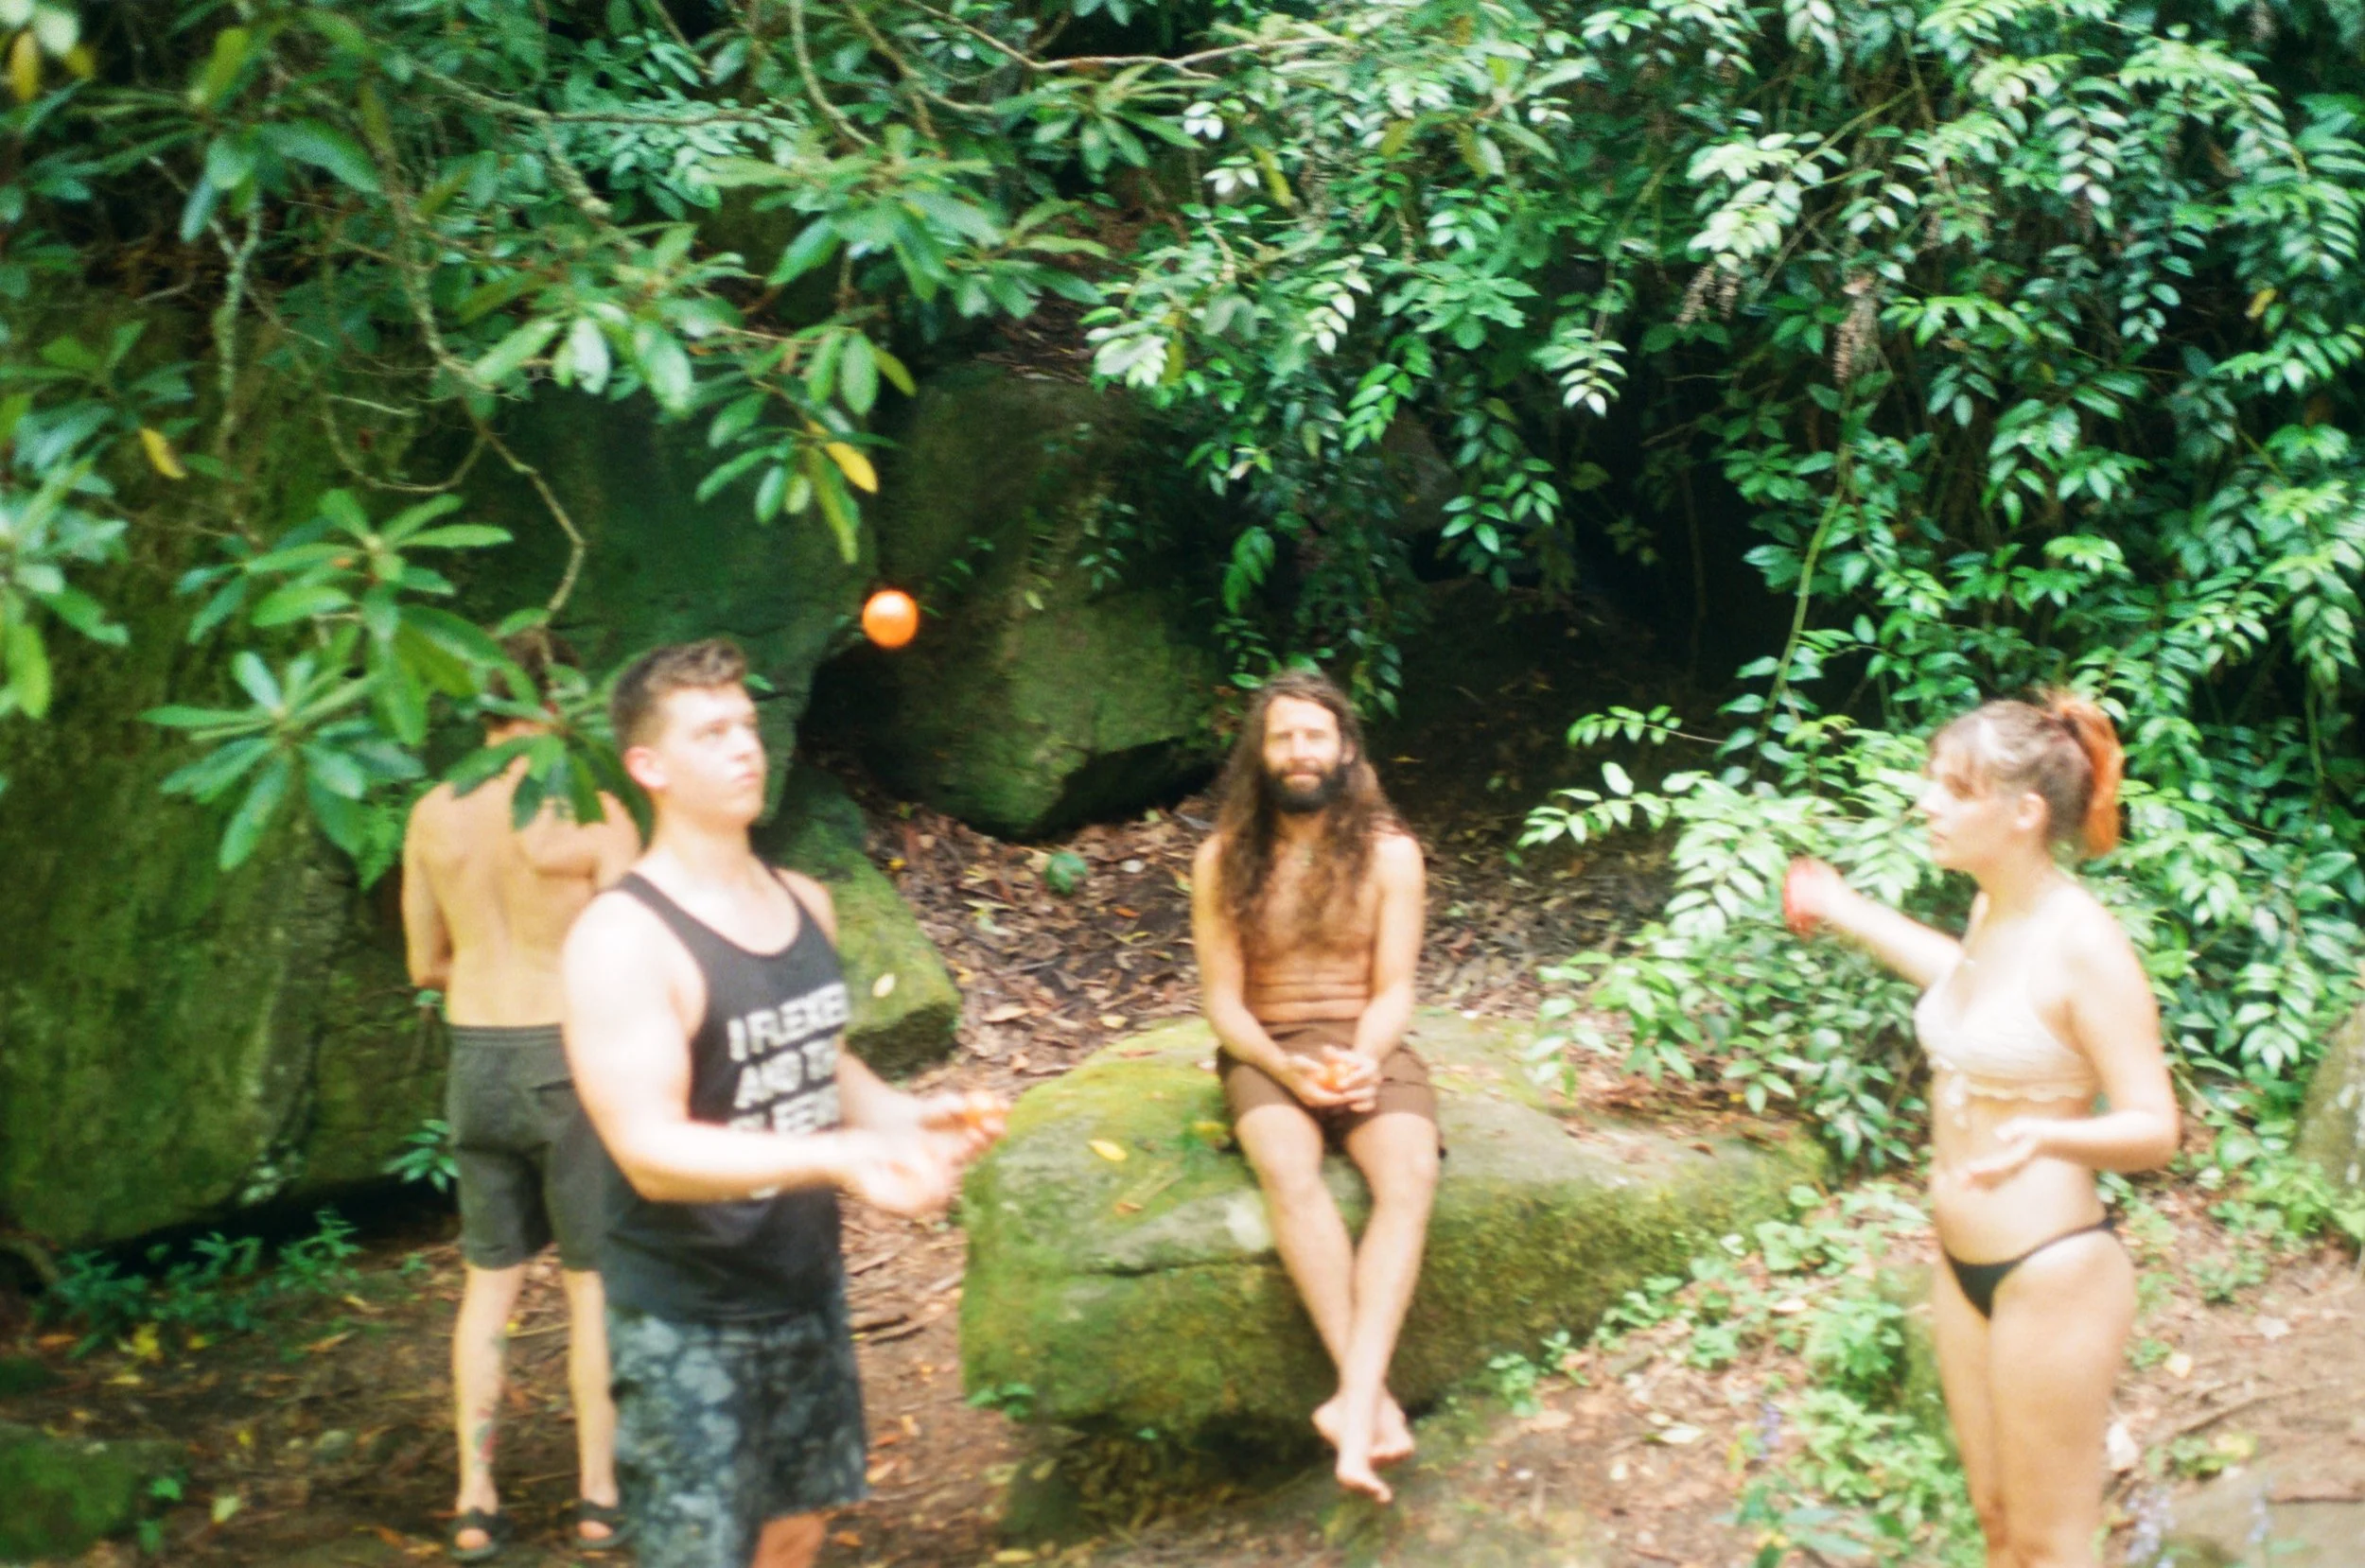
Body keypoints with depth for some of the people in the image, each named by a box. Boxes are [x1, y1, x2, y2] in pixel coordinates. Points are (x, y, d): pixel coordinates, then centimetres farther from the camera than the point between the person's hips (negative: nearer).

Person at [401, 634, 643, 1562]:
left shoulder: (434, 815, 1)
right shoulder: (591, 812, -13)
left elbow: (425, 965, 10)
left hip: (476, 1059, 4)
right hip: (573, 1057, -4)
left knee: (489, 1280, 15)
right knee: (596, 1282, 8)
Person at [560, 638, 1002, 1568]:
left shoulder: (804, 904, 4)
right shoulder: (623, 939, -21)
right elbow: (652, 1153, -27)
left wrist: (905, 1115, -3)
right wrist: (839, 1157, -38)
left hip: (807, 1288, 7)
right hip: (687, 1322, -7)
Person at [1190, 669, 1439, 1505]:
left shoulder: (1389, 853, 1)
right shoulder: (1225, 858, 0)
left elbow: (1393, 990, 0)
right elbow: (1222, 1000, 0)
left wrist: (1361, 1062, -21)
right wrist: (1286, 1067, -18)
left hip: (1369, 1046, 1)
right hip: (1265, 1052, -1)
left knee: (1410, 1174, -32)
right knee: (1289, 1170, -35)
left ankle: (1353, 1400, -44)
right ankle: (1374, 1397, -40)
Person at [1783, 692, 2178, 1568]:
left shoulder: (2083, 945, -23)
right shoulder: (1991, 912, 1)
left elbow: (2154, 1129, -21)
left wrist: (2043, 1136, -40)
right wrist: (1849, 914, 31)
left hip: (2053, 1274, -8)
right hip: (1967, 1265, 8)